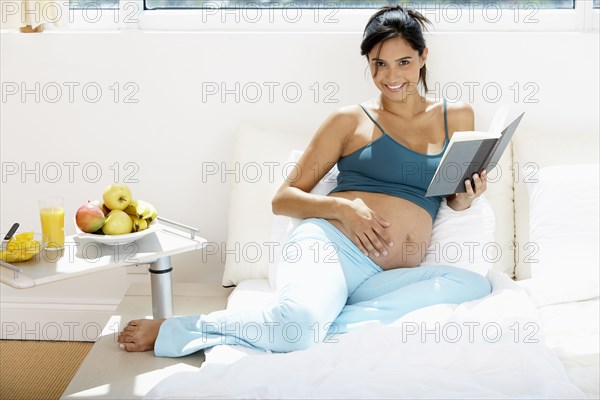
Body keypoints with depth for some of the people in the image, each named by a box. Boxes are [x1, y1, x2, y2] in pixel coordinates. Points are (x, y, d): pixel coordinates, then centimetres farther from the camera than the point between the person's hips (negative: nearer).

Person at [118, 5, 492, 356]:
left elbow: (454, 198, 30)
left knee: (475, 284, -28)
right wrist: (342, 207, -8)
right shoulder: (351, 120, 10)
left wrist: (464, 199, 5)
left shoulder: (456, 117, 19)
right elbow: (283, 198, 10)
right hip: (330, 243, -4)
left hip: (388, 279, 4)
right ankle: (174, 330, -11)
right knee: (300, 320, -37)